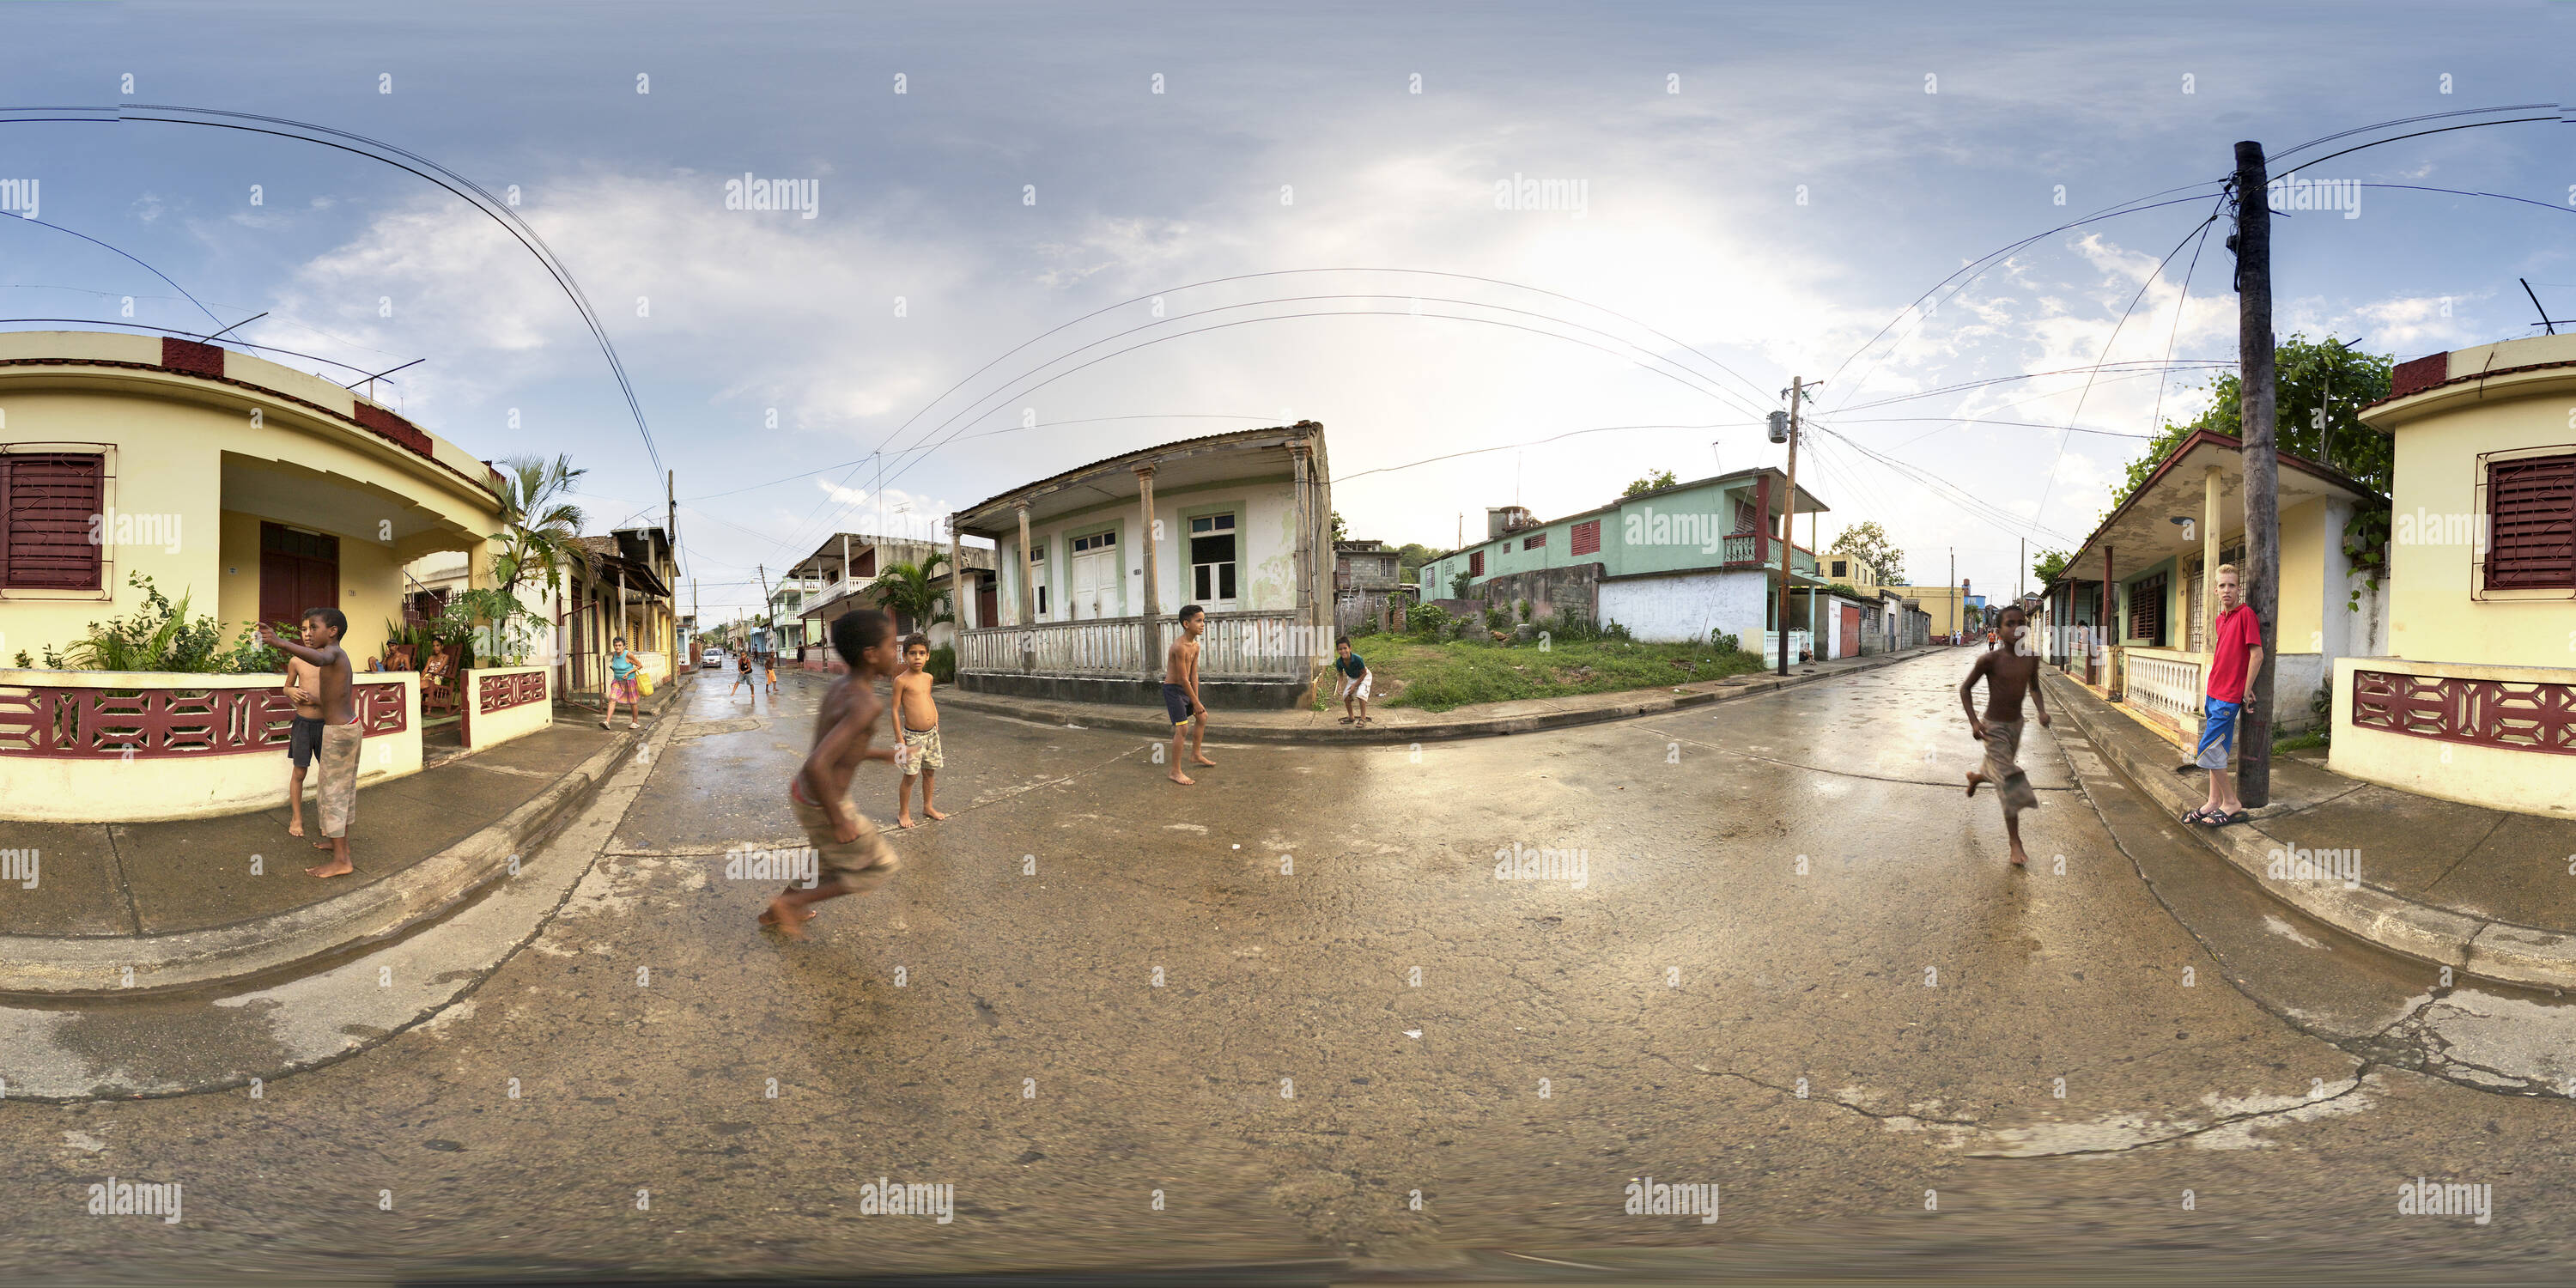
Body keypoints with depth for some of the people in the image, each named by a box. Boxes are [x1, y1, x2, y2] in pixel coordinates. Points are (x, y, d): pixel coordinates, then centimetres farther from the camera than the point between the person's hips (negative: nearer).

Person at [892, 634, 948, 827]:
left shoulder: (928, 678, 7)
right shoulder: (901, 681, -11)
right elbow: (895, 709, -9)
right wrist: (899, 738, -11)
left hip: (931, 733, 6)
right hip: (913, 736, -6)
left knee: (929, 772, 15)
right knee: (910, 775, -2)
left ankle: (928, 807, 31)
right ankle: (903, 813, 14)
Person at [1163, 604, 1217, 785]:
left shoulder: (1195, 646, 2)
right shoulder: (1179, 646, -26)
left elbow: (1193, 675, 6)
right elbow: (1183, 678, -23)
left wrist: (1197, 699, 2)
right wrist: (1195, 702, -15)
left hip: (1185, 688, 10)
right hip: (1173, 689, -10)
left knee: (1202, 716, 20)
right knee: (1182, 727, -14)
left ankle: (1196, 755, 38)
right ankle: (1175, 772, -7)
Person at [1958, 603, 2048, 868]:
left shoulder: (2031, 658, -5)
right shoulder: (1990, 659, -20)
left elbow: (2034, 688, 12)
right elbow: (1966, 688, -9)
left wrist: (2042, 711, -6)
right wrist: (1974, 721, -16)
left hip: (2016, 725, 6)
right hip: (1994, 728, -6)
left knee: (1997, 771, 25)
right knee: (2011, 785, -10)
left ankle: (1975, 776, 62)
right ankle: (2016, 845, -4)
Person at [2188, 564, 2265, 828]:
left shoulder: (2245, 613, -12)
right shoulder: (2220, 620, 12)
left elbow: (2257, 655, -15)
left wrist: (2245, 692, -10)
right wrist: (2209, 692, 14)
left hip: (2228, 698, -8)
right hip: (2213, 694, 8)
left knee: (2208, 751, -6)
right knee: (2216, 751, 11)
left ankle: (2232, 803, 5)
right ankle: (2214, 801, 18)